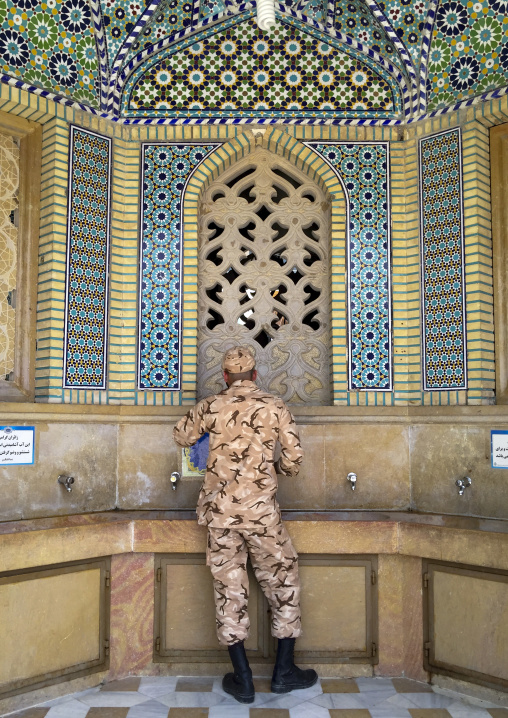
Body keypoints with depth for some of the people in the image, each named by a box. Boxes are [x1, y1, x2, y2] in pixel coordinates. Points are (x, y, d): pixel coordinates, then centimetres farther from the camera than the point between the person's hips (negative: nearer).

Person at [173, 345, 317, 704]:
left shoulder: (210, 406, 2)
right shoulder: (275, 406, -1)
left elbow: (182, 436, 18)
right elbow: (294, 458, -2)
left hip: (220, 510, 2)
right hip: (261, 509, -1)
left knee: (229, 588, 10)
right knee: (283, 582, 14)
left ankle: (243, 679, 16)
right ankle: (284, 671, 20)